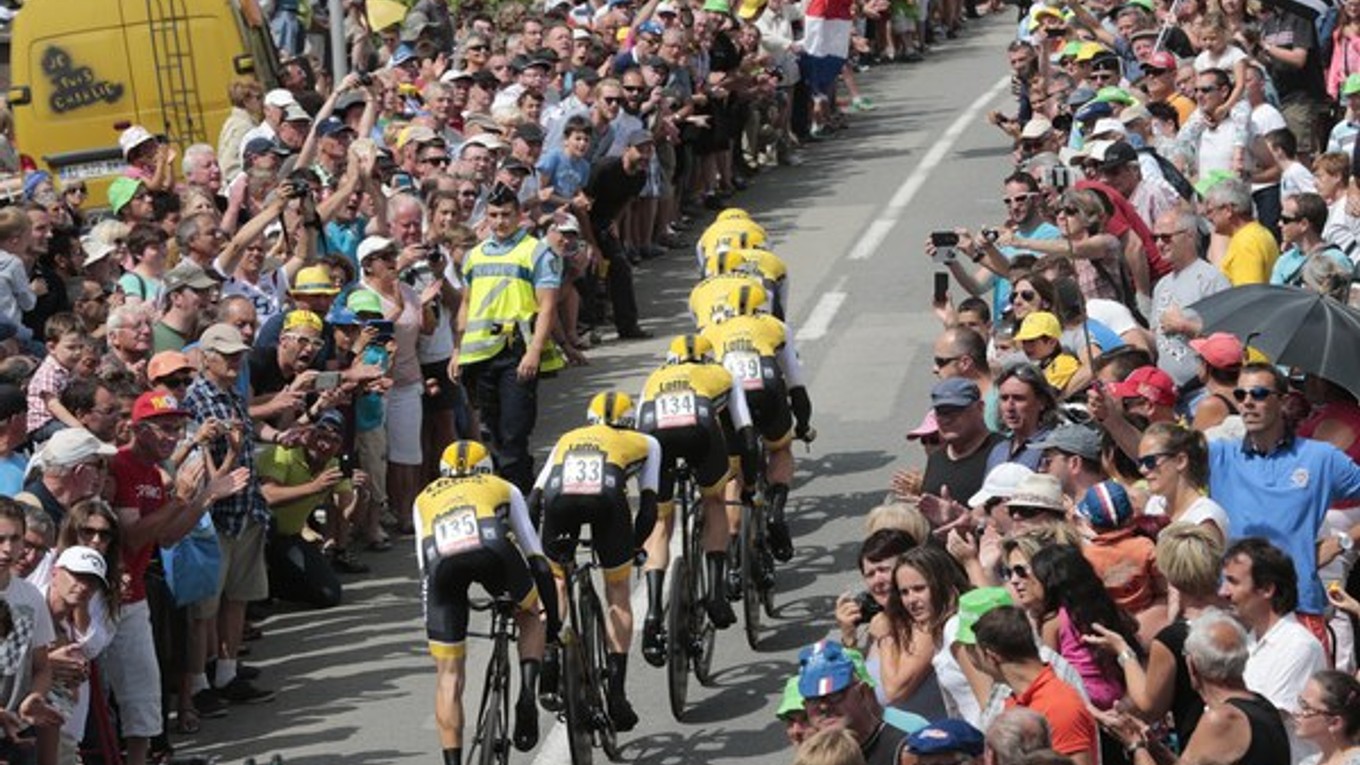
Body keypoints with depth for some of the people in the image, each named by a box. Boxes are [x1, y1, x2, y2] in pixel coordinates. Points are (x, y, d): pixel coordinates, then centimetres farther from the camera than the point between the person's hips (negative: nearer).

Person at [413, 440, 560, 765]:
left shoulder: (424, 499, 40)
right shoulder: (504, 489, 37)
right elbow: (537, 562, 35)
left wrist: (433, 623, 48)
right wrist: (553, 622, 41)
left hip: (442, 557, 1)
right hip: (492, 545, -1)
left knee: (448, 673, 13)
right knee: (530, 616, 30)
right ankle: (527, 693, 7)